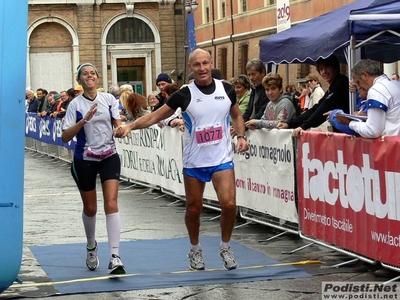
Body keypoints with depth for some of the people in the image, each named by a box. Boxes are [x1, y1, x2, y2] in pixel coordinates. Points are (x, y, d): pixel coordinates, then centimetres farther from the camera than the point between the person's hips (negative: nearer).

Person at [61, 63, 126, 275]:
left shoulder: (109, 99, 0)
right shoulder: (75, 104, -6)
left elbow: (118, 125, 6)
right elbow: (65, 137, -11)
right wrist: (84, 119, -24)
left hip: (109, 156, 1)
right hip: (85, 160, -1)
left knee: (111, 204, -14)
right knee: (90, 208, 12)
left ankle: (114, 257, -20)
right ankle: (91, 246, 41)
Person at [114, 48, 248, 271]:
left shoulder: (226, 89, -1)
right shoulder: (185, 94, -8)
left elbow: (237, 115, 16)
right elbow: (156, 116, -5)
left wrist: (241, 136, -1)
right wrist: (130, 126, -18)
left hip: (222, 159, 1)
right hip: (194, 162, 0)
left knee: (229, 204, -12)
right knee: (194, 208, 7)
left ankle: (225, 247, 12)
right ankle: (195, 250, 31)